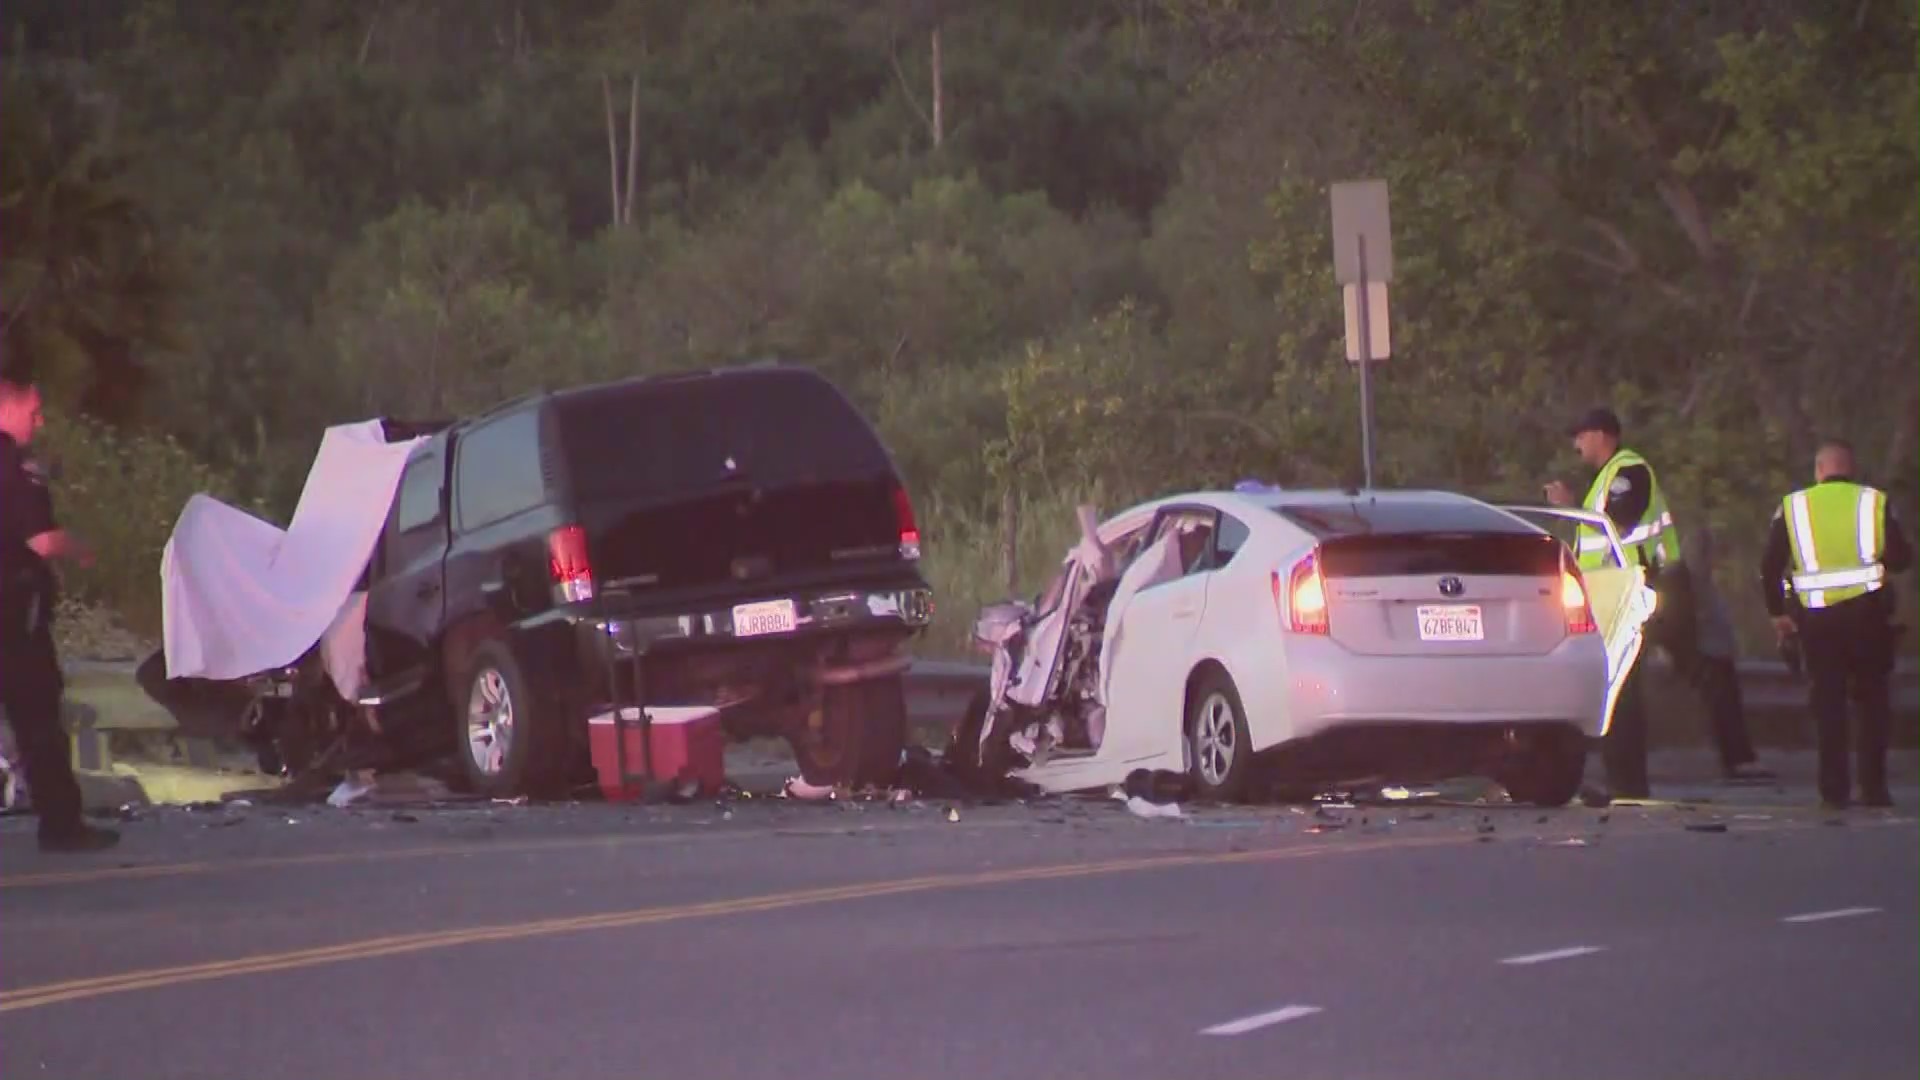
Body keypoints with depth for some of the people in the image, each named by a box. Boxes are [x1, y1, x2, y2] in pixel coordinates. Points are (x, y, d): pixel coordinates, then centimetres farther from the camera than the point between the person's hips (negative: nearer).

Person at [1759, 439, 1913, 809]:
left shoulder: (1792, 507, 3)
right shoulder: (1875, 502, 0)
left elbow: (1770, 566, 0)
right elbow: (1902, 558, 1)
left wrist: (1778, 612, 9)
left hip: (1816, 618, 1)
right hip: (1868, 611, -1)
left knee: (1827, 702, 7)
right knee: (1871, 699, 9)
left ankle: (1834, 790, 3)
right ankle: (1873, 786, 3)